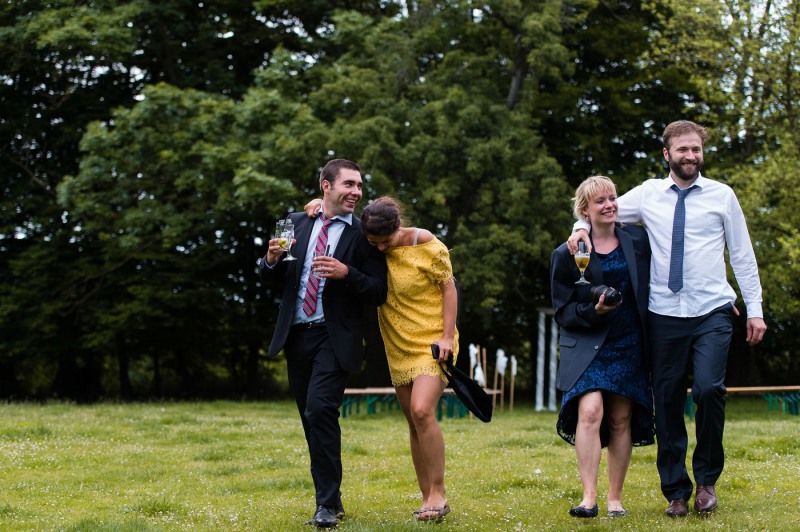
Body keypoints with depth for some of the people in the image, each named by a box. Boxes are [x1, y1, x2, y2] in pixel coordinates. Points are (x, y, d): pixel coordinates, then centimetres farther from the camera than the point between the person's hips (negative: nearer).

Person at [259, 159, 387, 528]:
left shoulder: (363, 235, -2)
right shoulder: (297, 222, 9)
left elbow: (378, 293, -5)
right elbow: (273, 277, 14)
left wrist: (347, 274, -21)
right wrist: (272, 259, -9)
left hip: (334, 337, -5)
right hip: (296, 335, 5)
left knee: (320, 409, -21)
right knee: (312, 419, 10)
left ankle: (327, 506, -14)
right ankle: (331, 500, 22)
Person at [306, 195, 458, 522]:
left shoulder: (427, 247, -15)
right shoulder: (372, 249, -1)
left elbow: (448, 287, -8)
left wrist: (447, 336, -15)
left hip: (432, 342, -6)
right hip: (399, 347, 6)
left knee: (422, 411, -21)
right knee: (414, 423, 6)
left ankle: (438, 494, -13)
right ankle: (428, 498, 12)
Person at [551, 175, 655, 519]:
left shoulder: (637, 240, 5)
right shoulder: (567, 255, -3)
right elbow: (562, 311, -1)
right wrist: (594, 310, -19)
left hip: (628, 346, 3)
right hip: (587, 346, -3)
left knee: (621, 421, 4)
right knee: (590, 412, -19)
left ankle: (615, 498, 14)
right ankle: (589, 497, -17)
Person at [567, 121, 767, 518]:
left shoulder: (722, 196, 7)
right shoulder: (648, 195, 7)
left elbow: (743, 255, 9)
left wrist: (755, 309, 4)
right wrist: (581, 227, -6)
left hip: (713, 313, -1)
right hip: (665, 316, 1)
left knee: (709, 389, -18)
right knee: (667, 401, 3)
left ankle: (707, 478, 2)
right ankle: (676, 492, 15)